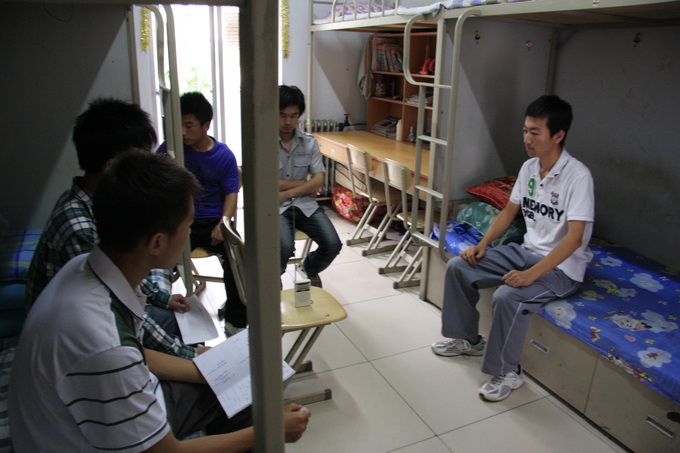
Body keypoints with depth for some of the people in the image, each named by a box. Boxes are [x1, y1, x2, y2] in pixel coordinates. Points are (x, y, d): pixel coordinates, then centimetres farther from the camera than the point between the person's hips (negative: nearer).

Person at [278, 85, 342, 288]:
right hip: (275, 206, -3)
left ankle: (310, 268, 22)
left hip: (305, 204, 4)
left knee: (333, 244, -16)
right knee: (285, 246, -30)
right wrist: (305, 183, -4)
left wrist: (287, 193, -13)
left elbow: (319, 181, -2)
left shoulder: (309, 142, 5)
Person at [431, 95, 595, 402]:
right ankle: (468, 339, 16)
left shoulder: (577, 176, -21)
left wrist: (532, 274, -32)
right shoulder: (529, 167, 3)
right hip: (527, 250, 8)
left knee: (507, 296, -33)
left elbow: (574, 238, -26)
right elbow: (510, 210, 13)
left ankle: (507, 373, -8)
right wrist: (482, 244, 0)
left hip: (561, 266, -8)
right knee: (458, 267, -3)